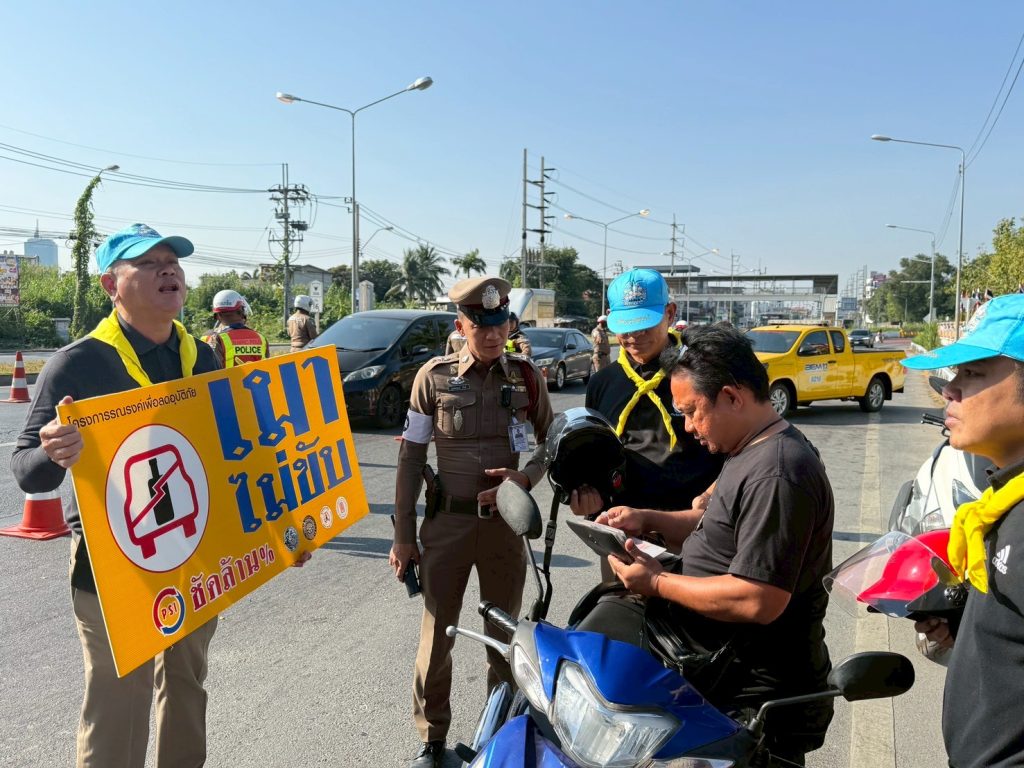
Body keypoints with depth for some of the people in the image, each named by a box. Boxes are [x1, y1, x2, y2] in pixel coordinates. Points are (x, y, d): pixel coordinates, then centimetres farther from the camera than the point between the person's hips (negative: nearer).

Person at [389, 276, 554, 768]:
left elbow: (552, 442, 9)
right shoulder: (434, 376, -5)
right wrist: (403, 535, -1)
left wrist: (526, 476, -13)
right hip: (446, 523, -1)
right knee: (436, 635, 8)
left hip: (505, 521, 1)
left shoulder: (527, 376, -2)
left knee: (505, 635, 14)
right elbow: (410, 458, -1)